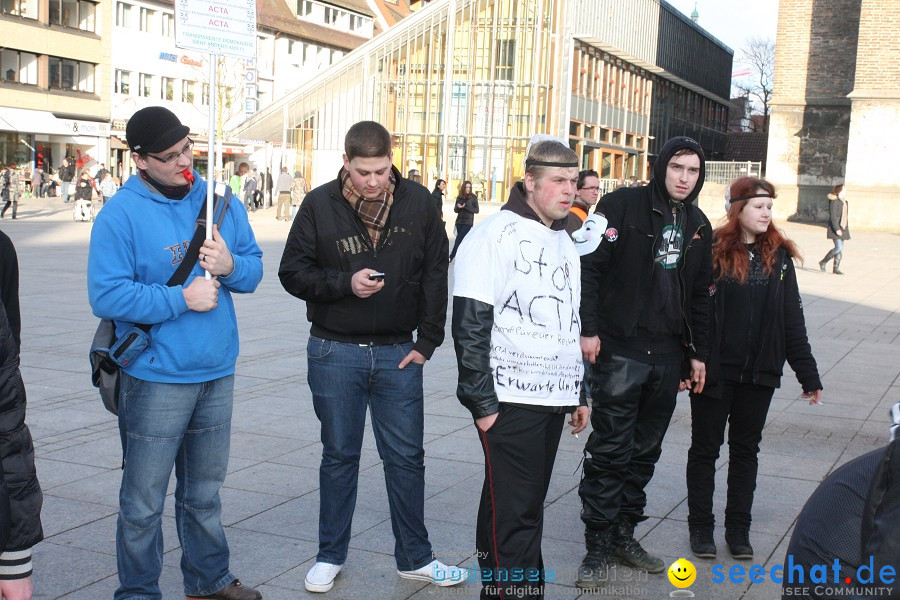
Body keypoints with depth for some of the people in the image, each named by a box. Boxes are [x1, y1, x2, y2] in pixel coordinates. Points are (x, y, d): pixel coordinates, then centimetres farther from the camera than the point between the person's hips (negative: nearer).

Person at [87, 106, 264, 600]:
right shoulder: (121, 213, -11)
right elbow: (106, 296, -18)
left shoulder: (221, 202, 6)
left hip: (217, 374, 5)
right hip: (155, 379, -5)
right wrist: (182, 299, -20)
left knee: (204, 491, 20)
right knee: (144, 500, 4)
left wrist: (231, 266, -13)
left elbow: (254, 269, 10)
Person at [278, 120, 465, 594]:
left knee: (406, 457, 8)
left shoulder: (417, 203, -3)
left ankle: (414, 558, 23)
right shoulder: (319, 205, -6)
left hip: (398, 353, 1)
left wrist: (427, 341, -2)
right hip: (335, 353, -1)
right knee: (339, 456, 11)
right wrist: (345, 283, -19)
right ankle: (330, 555, 27)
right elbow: (292, 272, -3)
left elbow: (435, 276, 2)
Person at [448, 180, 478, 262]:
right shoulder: (459, 197, 7)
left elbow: (476, 210, -4)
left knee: (459, 239, -11)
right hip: (459, 222, 4)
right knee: (462, 240, 3)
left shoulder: (473, 198, -2)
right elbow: (455, 210, 11)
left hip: (468, 222, -4)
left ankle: (451, 257, -10)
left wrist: (466, 207, -17)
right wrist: (458, 207, -13)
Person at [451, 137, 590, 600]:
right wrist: (483, 402, -15)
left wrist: (578, 394, 22)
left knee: (527, 504, 13)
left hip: (553, 397, 8)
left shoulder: (564, 241, 17)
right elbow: (470, 325, -13)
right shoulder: (496, 235, -8)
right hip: (510, 400, -8)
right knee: (515, 510, -7)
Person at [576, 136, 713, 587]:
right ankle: (598, 545, 7)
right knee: (609, 451, -3)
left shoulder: (698, 225, 13)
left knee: (644, 451, 12)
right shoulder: (623, 204, -6)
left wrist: (696, 353, 15)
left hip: (667, 356, 6)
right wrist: (588, 328, -15)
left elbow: (699, 295, 18)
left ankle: (624, 533, 25)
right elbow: (590, 265, -10)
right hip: (619, 349, -6)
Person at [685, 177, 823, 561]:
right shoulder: (710, 251, -8)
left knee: (746, 450, 13)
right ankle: (701, 526, 20)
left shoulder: (779, 256, 4)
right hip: (715, 370, -3)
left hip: (760, 372, 4)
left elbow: (792, 319, 6)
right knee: (705, 448, 8)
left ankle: (738, 528, 24)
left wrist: (808, 374, 5)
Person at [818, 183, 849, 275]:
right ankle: (823, 262, 1)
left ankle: (836, 268, 12)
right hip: (835, 227, -9)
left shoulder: (844, 201, 14)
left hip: (842, 228, 9)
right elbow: (833, 216, -19)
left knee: (841, 249, 7)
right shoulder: (834, 201, -14)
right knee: (838, 248, -15)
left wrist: (845, 228, 19)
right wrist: (837, 229, -23)